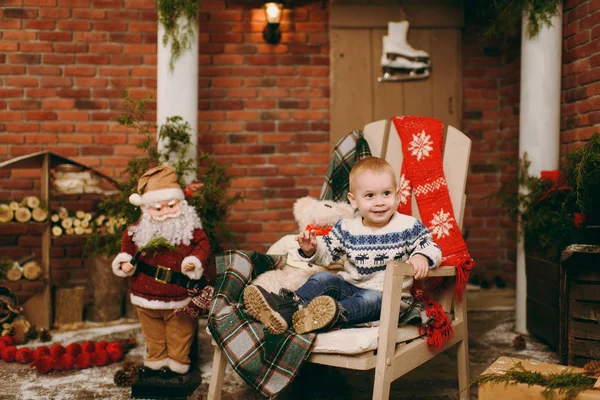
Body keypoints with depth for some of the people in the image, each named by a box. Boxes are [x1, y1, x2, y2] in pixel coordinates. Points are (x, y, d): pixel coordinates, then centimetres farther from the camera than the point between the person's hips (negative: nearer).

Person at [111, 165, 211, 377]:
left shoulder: (190, 227, -10)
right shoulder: (139, 230, -5)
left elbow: (203, 244, -7)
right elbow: (127, 244, 11)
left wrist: (194, 260, -23)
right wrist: (125, 260, -4)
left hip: (178, 296, -2)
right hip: (146, 295, 3)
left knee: (179, 332, 11)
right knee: (153, 332, 19)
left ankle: (178, 363, 28)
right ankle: (156, 360, 36)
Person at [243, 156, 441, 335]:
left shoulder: (409, 227, -4)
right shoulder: (347, 228, 4)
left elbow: (431, 246, -2)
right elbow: (327, 252, 12)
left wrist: (421, 257, -27)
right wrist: (311, 249, -12)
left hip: (389, 295, -4)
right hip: (350, 286, 4)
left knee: (370, 299, -36)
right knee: (323, 279, -19)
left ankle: (336, 314, -64)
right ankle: (286, 307, -40)